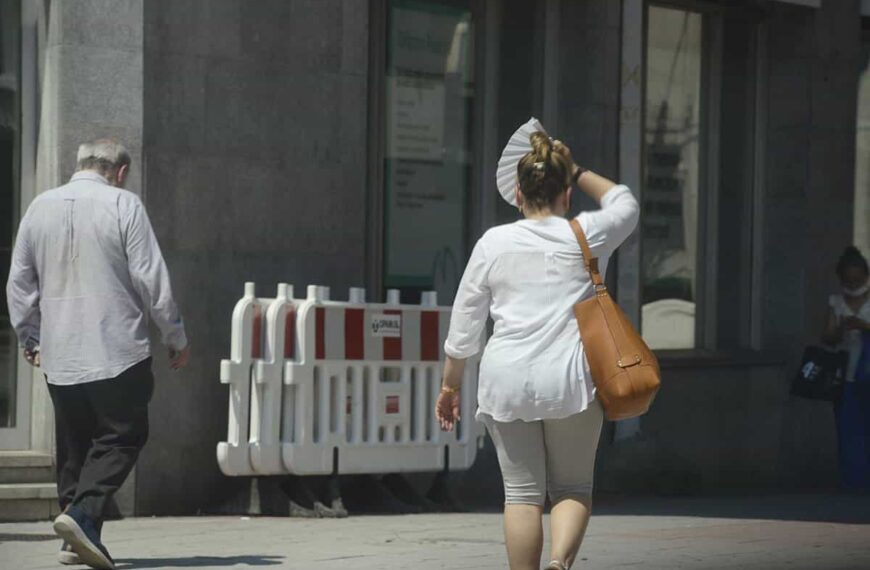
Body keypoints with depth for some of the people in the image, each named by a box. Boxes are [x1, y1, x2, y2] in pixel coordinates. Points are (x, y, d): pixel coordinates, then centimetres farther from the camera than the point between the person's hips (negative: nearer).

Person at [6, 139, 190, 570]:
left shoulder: (40, 207, 9)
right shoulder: (123, 205, -6)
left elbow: (19, 282, 13)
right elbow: (152, 279, -7)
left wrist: (30, 338, 25)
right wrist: (176, 338, 3)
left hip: (57, 355, 5)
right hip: (118, 351, -5)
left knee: (74, 445, 13)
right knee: (122, 437, 0)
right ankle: (83, 513, -21)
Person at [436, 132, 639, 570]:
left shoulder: (494, 243, 4)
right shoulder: (585, 236, 2)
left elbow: (463, 324, 7)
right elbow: (624, 203, 25)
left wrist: (450, 385, 17)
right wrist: (577, 173, 26)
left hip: (507, 381, 1)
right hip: (570, 380, -1)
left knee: (523, 493, 6)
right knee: (572, 488, 9)